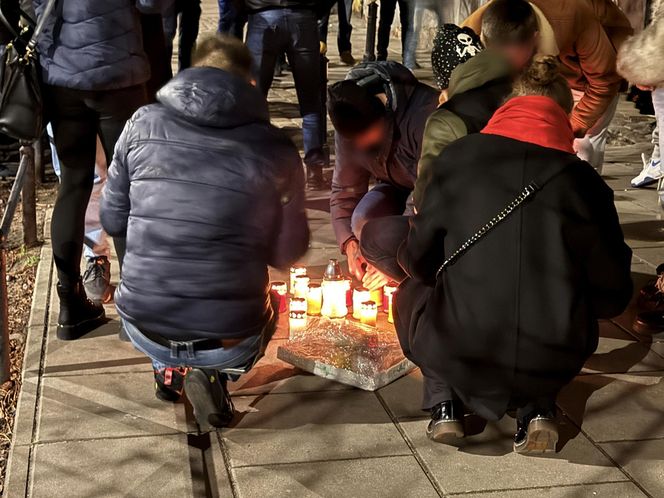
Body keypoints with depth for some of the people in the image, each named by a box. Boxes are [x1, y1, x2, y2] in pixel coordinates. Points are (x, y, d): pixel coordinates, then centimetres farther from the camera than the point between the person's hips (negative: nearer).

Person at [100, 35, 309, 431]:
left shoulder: (144, 124, -2)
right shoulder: (277, 149, -7)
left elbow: (113, 220, 7)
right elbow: (287, 254, 2)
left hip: (144, 330, 3)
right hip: (227, 341, -3)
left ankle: (169, 368, 18)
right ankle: (213, 372, 4)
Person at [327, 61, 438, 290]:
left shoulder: (424, 114, -38)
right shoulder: (350, 128, -17)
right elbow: (344, 191, -6)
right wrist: (349, 243, -23)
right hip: (399, 187, 5)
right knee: (363, 220, -25)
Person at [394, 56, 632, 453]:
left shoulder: (461, 157, -2)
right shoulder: (582, 180, -1)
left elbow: (418, 260, 5)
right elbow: (613, 296, 2)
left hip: (460, 357, -1)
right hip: (553, 364, 1)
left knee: (412, 295, 29)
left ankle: (444, 403, 12)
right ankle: (537, 408, 12)